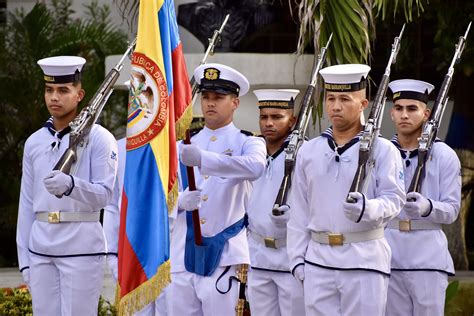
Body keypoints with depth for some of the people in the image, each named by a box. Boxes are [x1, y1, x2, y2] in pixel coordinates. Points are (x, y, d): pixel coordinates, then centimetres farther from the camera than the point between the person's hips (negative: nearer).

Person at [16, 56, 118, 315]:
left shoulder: (98, 138, -2)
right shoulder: (34, 143, 13)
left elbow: (104, 194, -10)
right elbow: (27, 203, 15)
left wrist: (70, 185, -30)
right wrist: (24, 259, 11)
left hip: (81, 247, -5)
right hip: (40, 250, 5)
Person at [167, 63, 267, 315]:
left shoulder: (247, 142, 2)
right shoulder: (185, 146, 16)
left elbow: (255, 166, -22)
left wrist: (203, 159, -35)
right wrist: (182, 200, -13)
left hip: (223, 257, -4)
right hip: (182, 255, 4)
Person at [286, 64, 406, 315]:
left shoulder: (382, 150, 2)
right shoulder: (308, 151, 13)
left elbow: (394, 198, -5)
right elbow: (298, 212, 14)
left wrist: (368, 209, -26)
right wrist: (297, 258, 8)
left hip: (364, 260, -4)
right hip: (318, 260, 4)